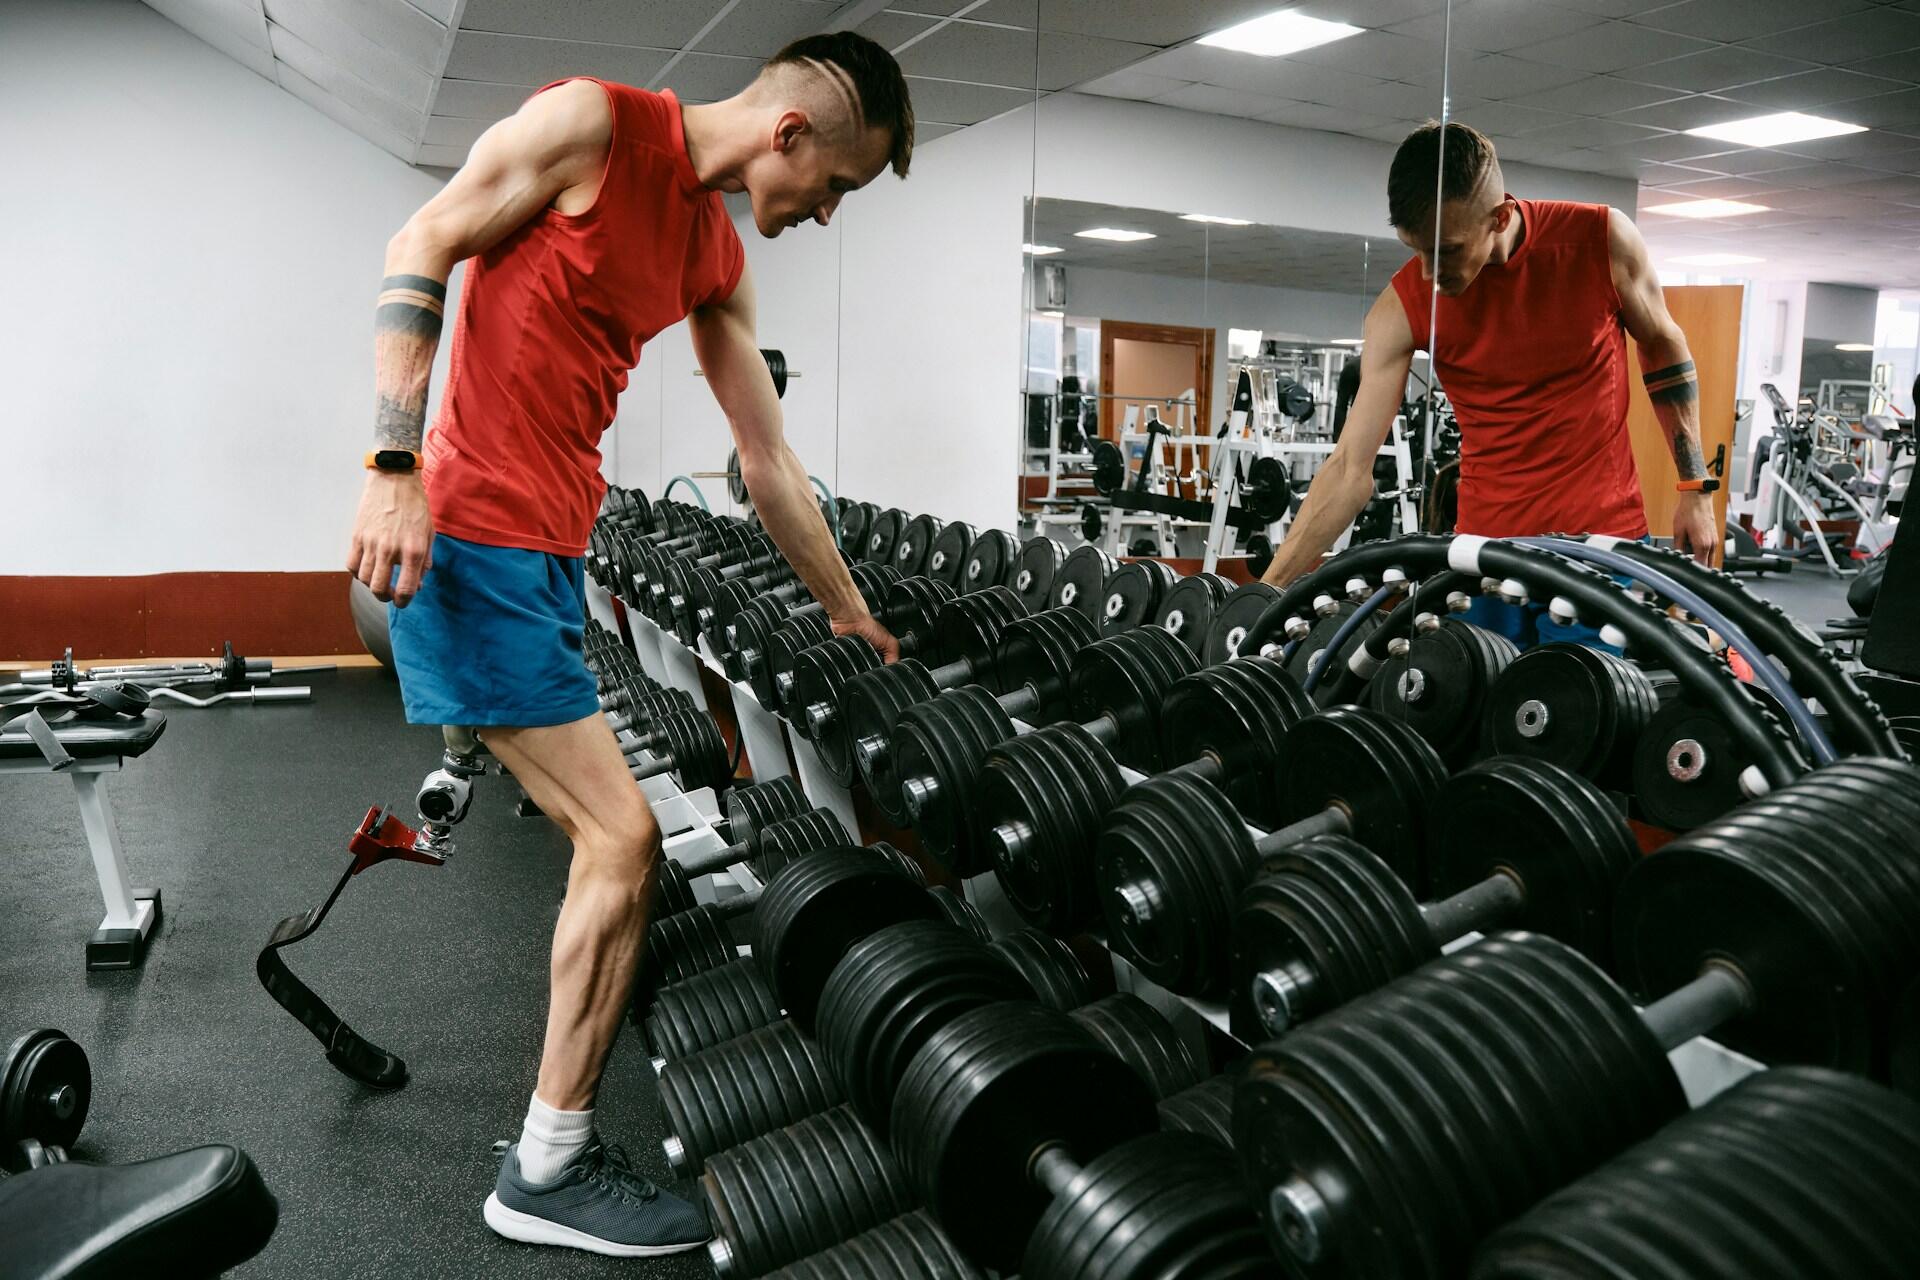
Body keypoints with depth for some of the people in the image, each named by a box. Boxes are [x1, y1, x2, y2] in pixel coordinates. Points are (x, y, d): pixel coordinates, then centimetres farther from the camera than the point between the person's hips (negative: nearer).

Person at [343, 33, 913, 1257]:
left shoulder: (720, 258, 15)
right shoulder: (592, 123, -6)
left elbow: (770, 459, 17)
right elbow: (421, 249, -7)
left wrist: (853, 616, 20)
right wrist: (396, 464, -17)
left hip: (554, 546, 8)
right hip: (470, 529, -8)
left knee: (599, 835, 10)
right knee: (624, 838, -9)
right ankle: (549, 1172, 7)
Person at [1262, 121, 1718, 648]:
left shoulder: (1603, 241, -10)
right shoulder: (1402, 307, -11)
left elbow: (1663, 346, 9)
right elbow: (1351, 468, -12)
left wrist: (1696, 487, 7)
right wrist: (1266, 595, -17)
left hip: (1605, 536, 0)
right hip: (1487, 544, 1)